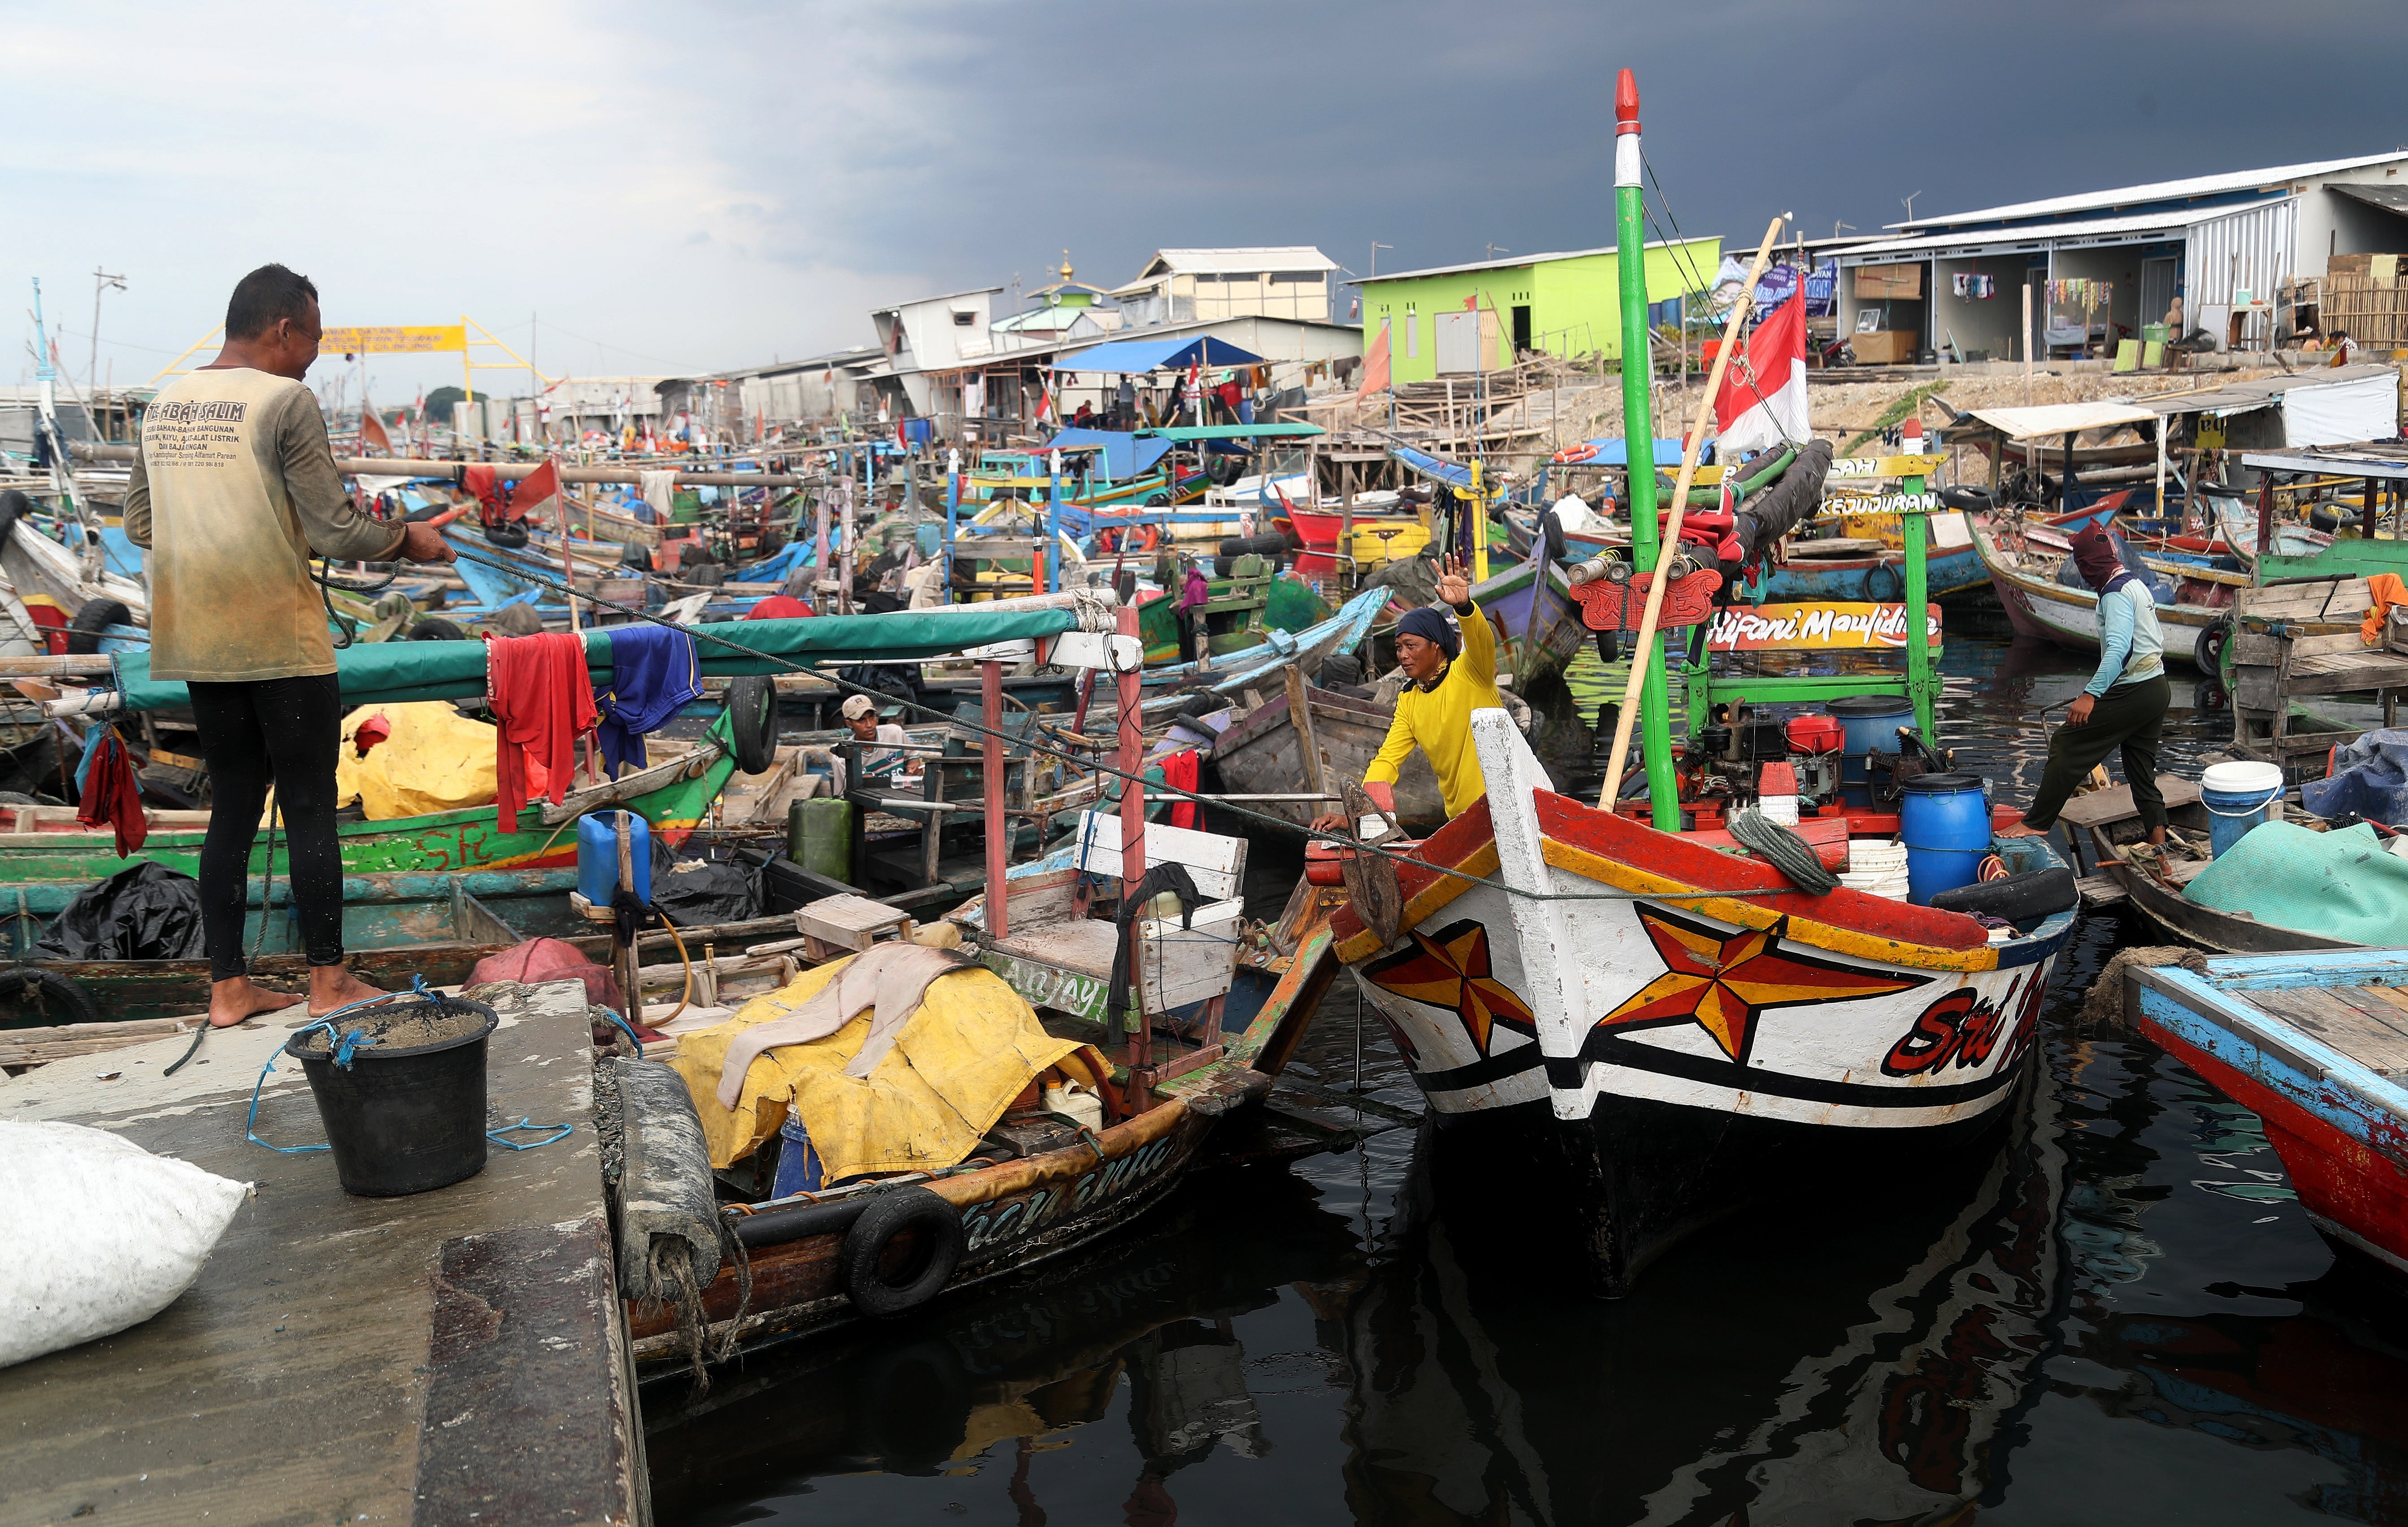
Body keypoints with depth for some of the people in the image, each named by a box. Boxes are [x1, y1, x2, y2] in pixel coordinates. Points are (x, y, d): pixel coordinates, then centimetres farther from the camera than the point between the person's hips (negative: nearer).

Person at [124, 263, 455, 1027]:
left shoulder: (166, 404, 10)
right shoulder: (286, 401, -11)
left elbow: (140, 524, 15)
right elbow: (335, 533, -13)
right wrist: (407, 539, 3)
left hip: (199, 645, 7)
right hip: (283, 644, -7)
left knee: (232, 808, 13)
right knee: (310, 811, 3)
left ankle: (228, 987, 18)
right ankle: (328, 981, 11)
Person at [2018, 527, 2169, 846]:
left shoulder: (2116, 594, -15)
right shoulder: (2138, 586, 16)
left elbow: (2119, 648, -29)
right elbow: (2158, 641, 25)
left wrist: (2090, 694, -36)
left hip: (2131, 693, -10)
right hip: (2157, 688, 10)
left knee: (2066, 744, -7)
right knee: (2142, 772, 12)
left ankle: (2035, 824, -7)